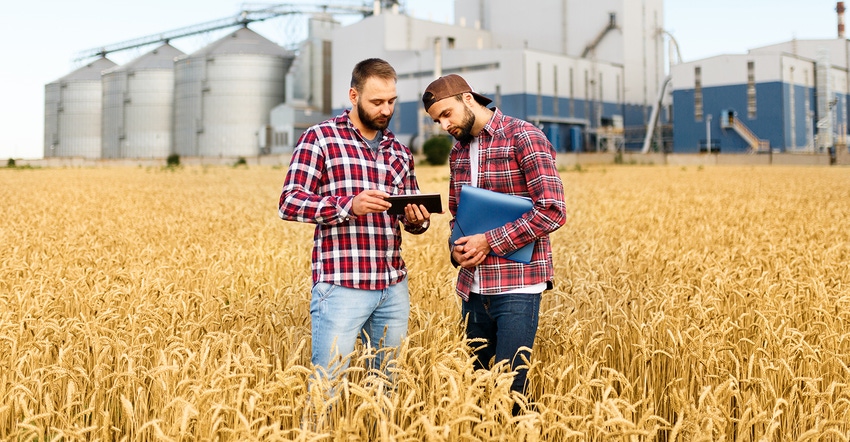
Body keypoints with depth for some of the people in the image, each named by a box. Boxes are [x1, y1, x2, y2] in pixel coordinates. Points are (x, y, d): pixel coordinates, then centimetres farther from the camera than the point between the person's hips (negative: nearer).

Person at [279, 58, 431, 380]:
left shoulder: (399, 151, 16)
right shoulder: (320, 138, -1)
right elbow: (289, 203, -7)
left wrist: (418, 220, -3)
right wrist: (349, 205, -21)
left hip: (393, 287, 6)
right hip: (341, 286, -5)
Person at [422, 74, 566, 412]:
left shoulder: (523, 137, -8)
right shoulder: (458, 152, 15)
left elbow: (552, 210, -15)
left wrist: (490, 242, -16)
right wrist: (457, 248, 1)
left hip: (517, 286, -7)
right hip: (472, 288, 7)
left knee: (509, 388, -6)